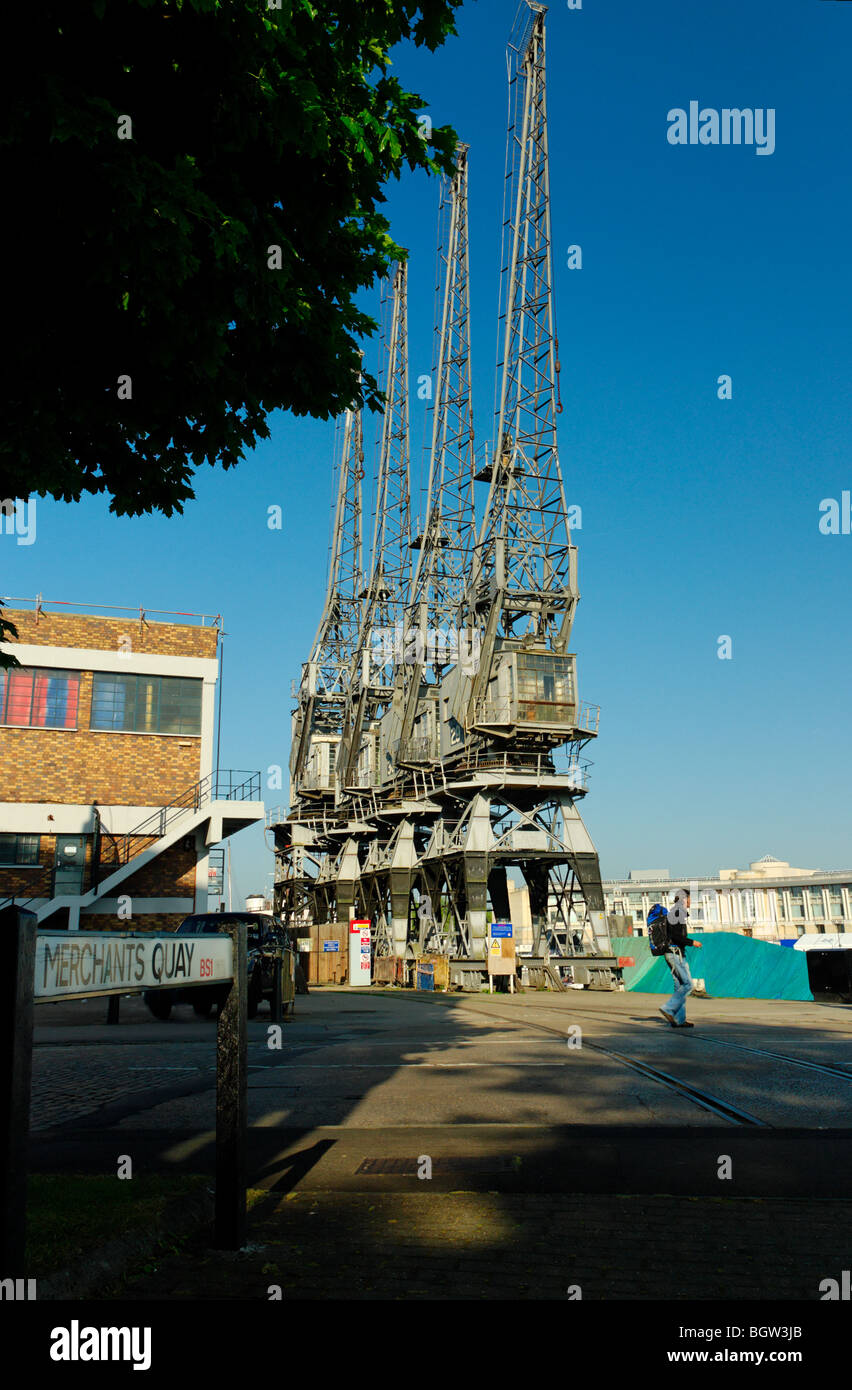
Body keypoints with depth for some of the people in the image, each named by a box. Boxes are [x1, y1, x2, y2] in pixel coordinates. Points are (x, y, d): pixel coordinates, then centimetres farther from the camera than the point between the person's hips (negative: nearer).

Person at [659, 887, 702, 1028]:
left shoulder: (671, 912, 17)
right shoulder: (679, 912, -13)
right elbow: (676, 936, -21)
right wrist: (692, 942, -11)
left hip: (670, 953, 10)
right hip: (677, 953, -10)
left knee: (680, 986, 9)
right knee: (688, 985, -7)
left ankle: (678, 1020, 8)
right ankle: (668, 1009, -10)